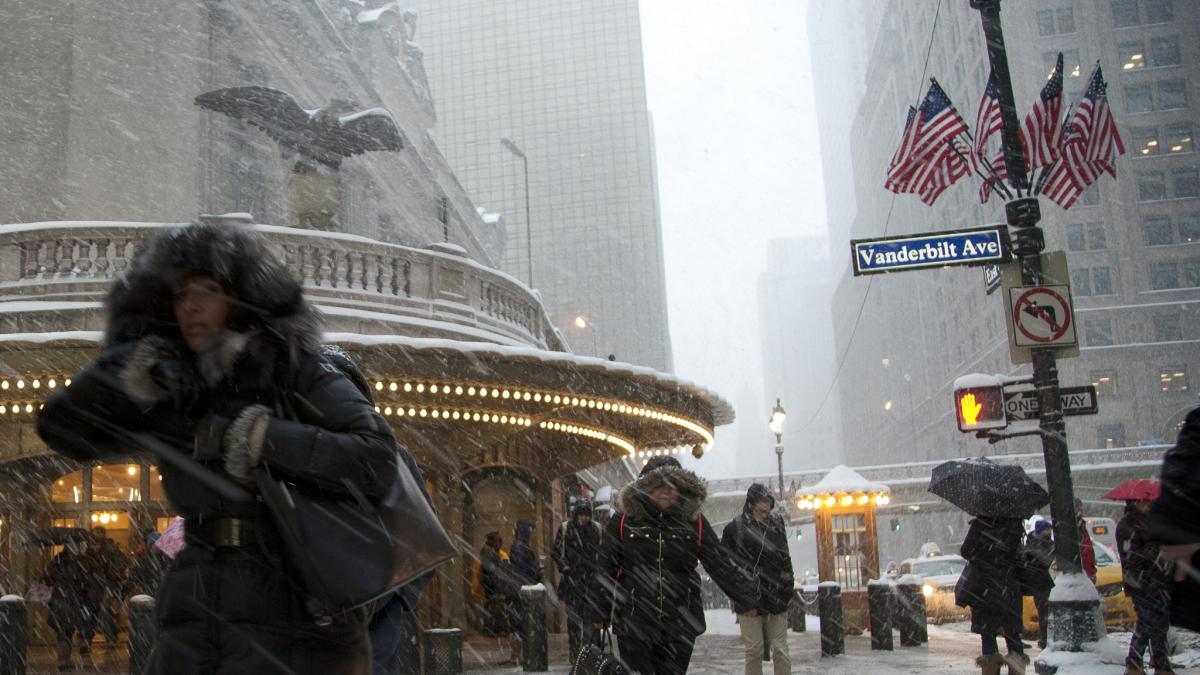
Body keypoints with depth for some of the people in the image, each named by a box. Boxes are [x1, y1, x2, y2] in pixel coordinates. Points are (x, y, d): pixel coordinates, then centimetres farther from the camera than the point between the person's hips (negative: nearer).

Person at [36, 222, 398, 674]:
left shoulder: (300, 374, -5)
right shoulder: (175, 388, 11)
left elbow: (375, 462, -18)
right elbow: (62, 428, 11)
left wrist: (260, 439, -19)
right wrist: (126, 374, -6)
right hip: (197, 611, 6)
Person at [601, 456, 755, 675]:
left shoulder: (694, 522, 2)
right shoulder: (624, 521, -2)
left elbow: (722, 566, 2)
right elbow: (606, 570, 0)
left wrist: (747, 601, -4)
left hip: (679, 624, 2)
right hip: (635, 623, -2)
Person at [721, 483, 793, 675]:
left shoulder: (777, 524, 5)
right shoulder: (735, 528, -5)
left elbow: (784, 558, 13)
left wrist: (787, 586, 6)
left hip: (776, 598, 2)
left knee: (780, 650, 5)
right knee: (753, 651, 4)